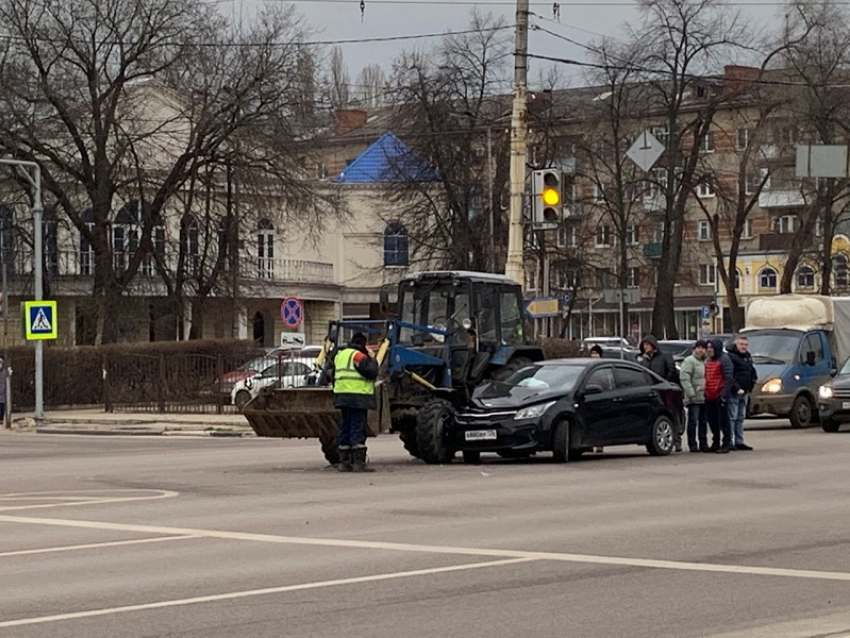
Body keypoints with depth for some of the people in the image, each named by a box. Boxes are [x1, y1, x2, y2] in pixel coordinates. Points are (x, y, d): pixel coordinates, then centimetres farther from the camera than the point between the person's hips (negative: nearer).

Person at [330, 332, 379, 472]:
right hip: (358, 397, -8)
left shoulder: (339, 355, 17)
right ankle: (359, 462, -9)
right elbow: (371, 373, -15)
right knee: (358, 429, -7)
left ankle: (344, 462, 12)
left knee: (345, 429, 11)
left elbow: (334, 376, 24)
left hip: (342, 396, 8)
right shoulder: (358, 356, -10)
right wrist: (372, 361, 0)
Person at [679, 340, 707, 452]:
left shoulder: (705, 361, 18)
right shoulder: (689, 361, -6)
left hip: (704, 397, 7)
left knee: (703, 421, 11)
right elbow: (684, 378, -15)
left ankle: (703, 444, 16)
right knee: (693, 421, -6)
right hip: (694, 398, -7)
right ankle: (693, 445, -4)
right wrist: (691, 394, -19)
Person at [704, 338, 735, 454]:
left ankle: (726, 443, -2)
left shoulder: (724, 359, -7)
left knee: (723, 420, -6)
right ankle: (716, 443, 22)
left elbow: (729, 378, -14)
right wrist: (705, 392, 13)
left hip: (720, 396, -8)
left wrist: (724, 394, -20)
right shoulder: (708, 361, 18)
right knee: (712, 421, 12)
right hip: (710, 396, 8)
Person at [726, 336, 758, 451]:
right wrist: (736, 388, -21)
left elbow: (752, 372, 26)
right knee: (732, 417, -8)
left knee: (741, 418, 12)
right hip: (734, 393, -9)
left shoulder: (748, 357, 16)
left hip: (744, 392, 9)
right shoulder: (731, 357, -11)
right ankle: (730, 442, -8)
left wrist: (752, 384, 10)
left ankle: (739, 442, 17)